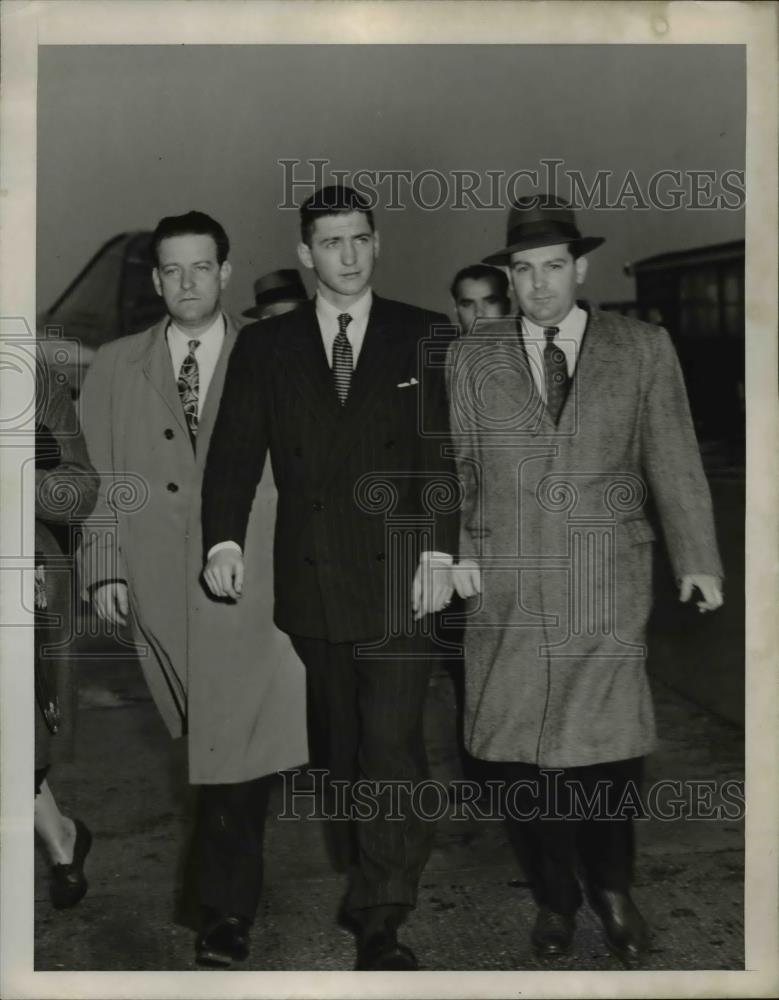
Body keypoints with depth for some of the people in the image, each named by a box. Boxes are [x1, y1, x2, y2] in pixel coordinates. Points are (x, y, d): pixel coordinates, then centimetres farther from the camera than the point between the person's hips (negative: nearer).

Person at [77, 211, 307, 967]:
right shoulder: (115, 367, 12)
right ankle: (228, 904, 19)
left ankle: (226, 917, 7)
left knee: (234, 754, -4)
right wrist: (105, 567, 0)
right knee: (201, 750, 3)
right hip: (157, 593, 1)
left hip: (251, 588, -1)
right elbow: (99, 477, 10)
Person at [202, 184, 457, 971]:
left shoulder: (424, 338, 6)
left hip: (398, 573, -2)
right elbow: (234, 452, 3)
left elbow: (449, 447, 0)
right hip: (310, 579, 2)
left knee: (392, 743, -7)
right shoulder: (264, 347, 10)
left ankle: (381, 921, 1)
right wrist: (224, 539, -13)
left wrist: (438, 548, -11)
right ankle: (359, 882, 27)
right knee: (338, 745, 10)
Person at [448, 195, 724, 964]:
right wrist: (454, 551, -3)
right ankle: (554, 896, 25)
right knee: (516, 752, 3)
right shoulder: (472, 359, 8)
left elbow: (673, 462, 1)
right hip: (506, 590, 1)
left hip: (608, 586, -1)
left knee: (610, 743, 0)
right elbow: (450, 465, 9)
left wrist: (697, 560, -8)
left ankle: (611, 889, 27)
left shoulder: (644, 350, 5)